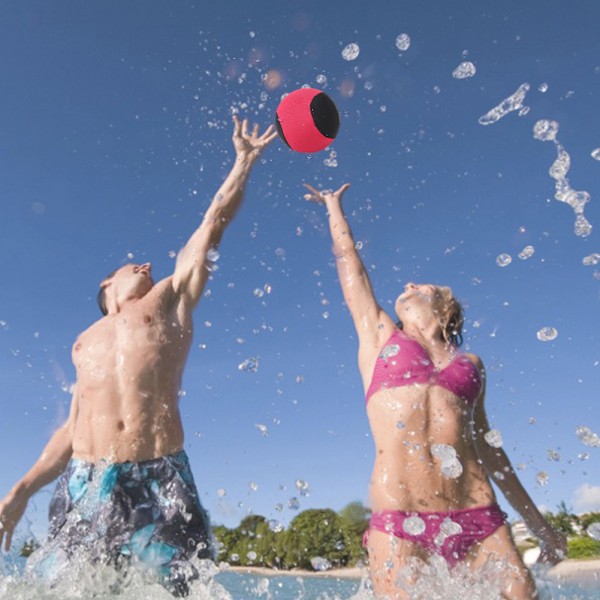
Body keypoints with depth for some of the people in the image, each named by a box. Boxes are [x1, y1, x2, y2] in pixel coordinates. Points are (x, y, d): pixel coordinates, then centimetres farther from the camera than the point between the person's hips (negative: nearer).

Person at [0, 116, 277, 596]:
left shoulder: (170, 299, 17)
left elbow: (213, 223, 18)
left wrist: (244, 160, 23)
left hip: (159, 481, -3)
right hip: (82, 486, 3)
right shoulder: (86, 343, 26)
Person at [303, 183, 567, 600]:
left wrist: (536, 521, 26)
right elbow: (349, 261, 23)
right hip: (399, 522, -2)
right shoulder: (380, 335, 14)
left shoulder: (470, 363, 19)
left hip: (480, 519, 3)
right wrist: (335, 206, 38)